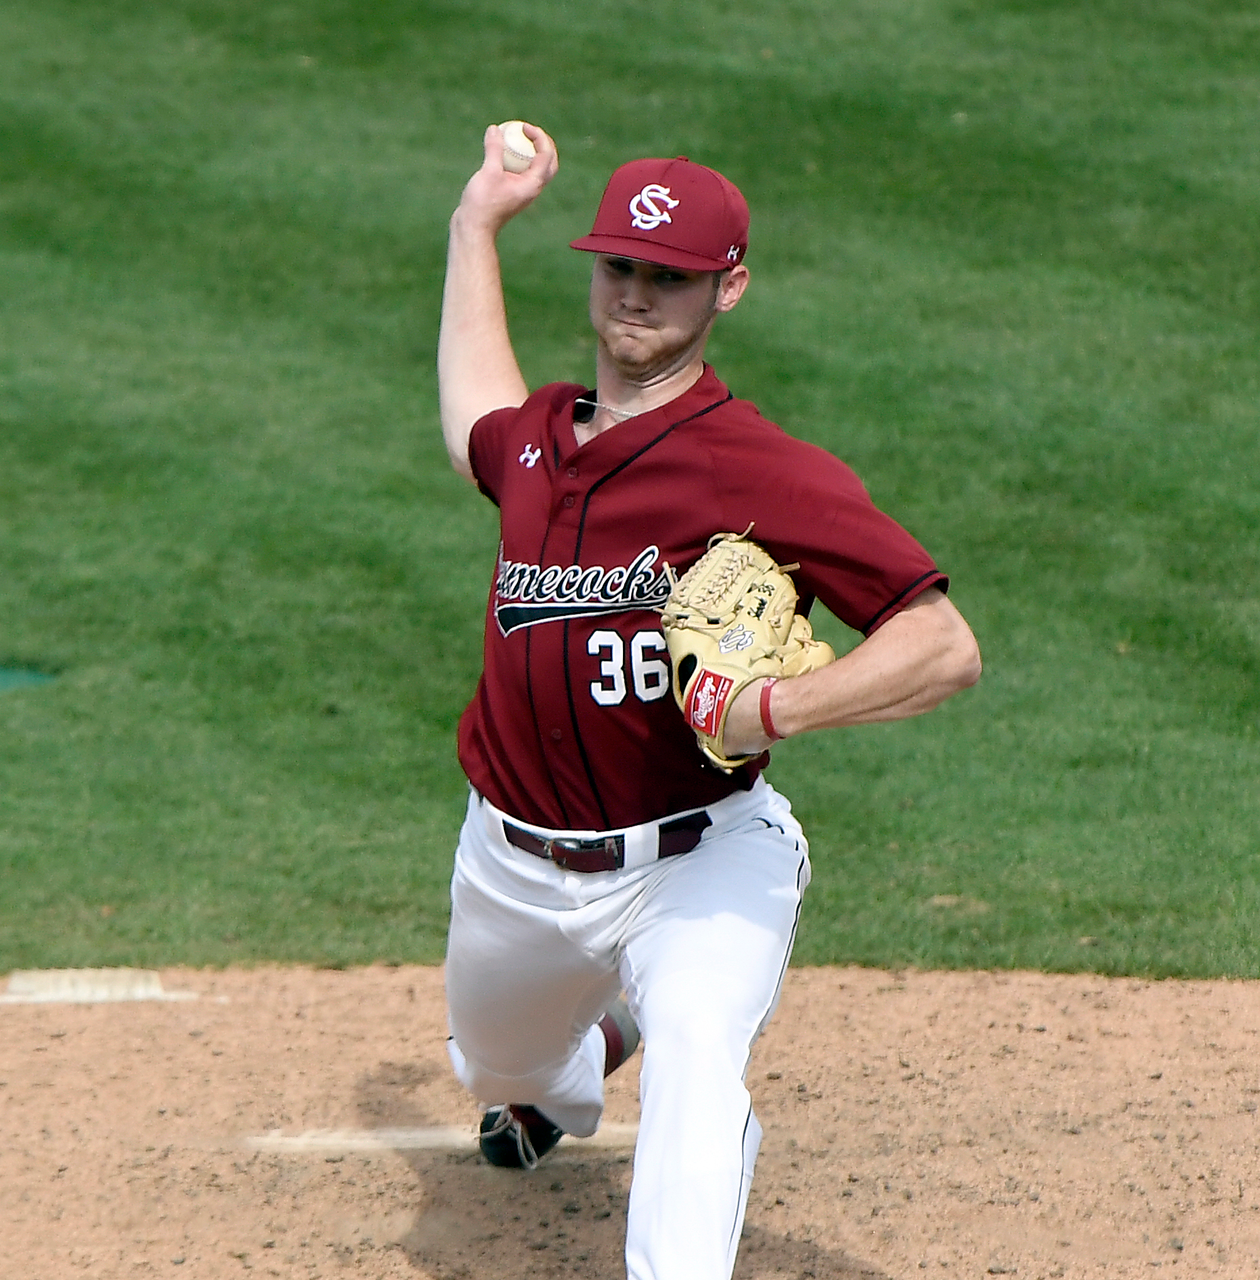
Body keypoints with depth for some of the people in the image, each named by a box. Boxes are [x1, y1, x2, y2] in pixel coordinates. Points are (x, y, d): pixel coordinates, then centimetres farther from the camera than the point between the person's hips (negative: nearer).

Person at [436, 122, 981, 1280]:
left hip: (696, 866, -6)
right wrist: (479, 221, 32)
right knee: (497, 1062, 28)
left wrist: (777, 709, -34)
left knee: (695, 1045, -34)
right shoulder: (539, 436, 2)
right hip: (515, 869, 6)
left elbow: (947, 647, -20)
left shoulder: (768, 475, -18)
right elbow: (476, 428, 31)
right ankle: (577, 1065, 65)